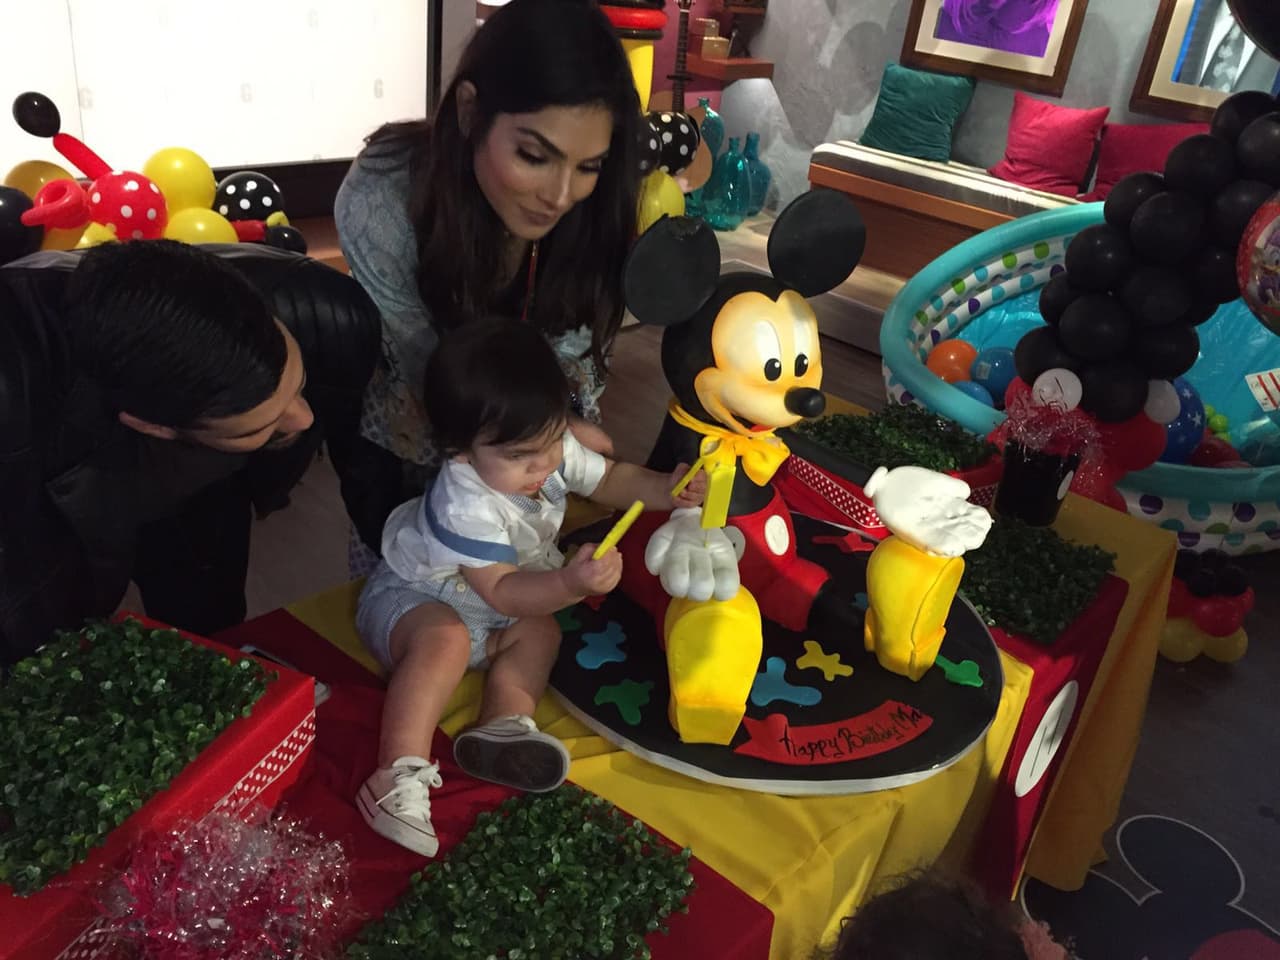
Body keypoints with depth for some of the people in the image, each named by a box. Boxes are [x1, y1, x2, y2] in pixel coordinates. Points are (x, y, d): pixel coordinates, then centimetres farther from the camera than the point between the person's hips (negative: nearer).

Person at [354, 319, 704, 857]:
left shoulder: (554, 450, -14)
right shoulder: (466, 509, -35)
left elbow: (609, 479, 3)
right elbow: (503, 592, -36)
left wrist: (666, 491, -15)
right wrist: (569, 583, -52)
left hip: (487, 610, 8)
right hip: (411, 595, -8)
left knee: (539, 632, -14)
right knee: (446, 640, -36)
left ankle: (503, 726, -24)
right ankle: (402, 770, -39)